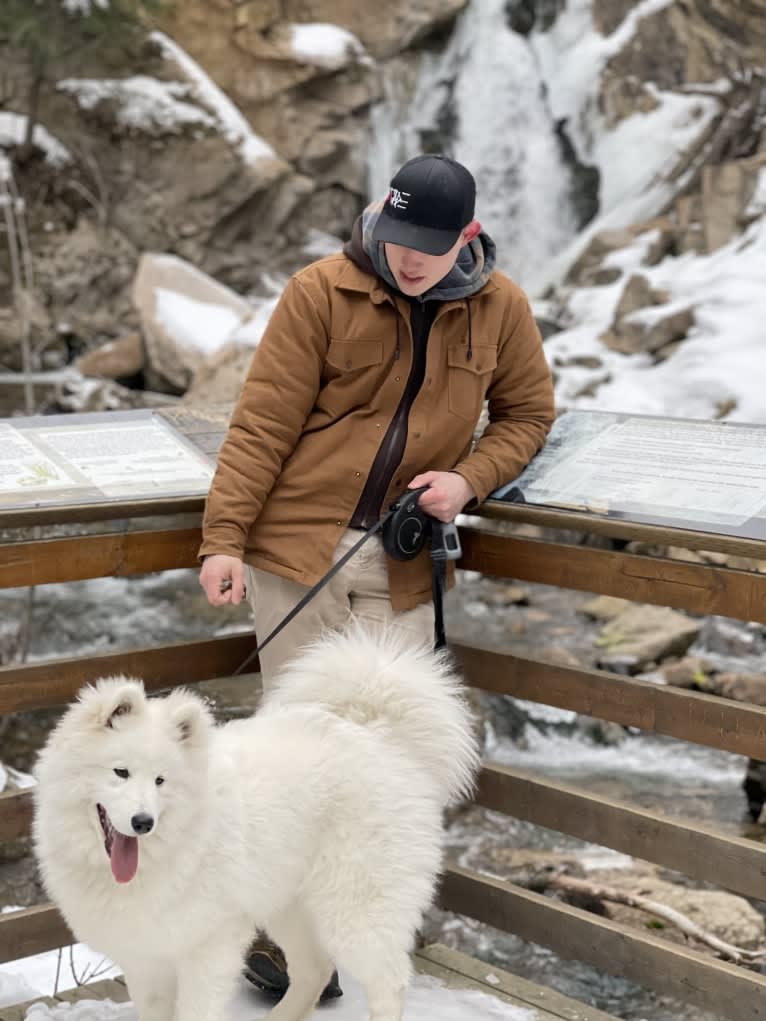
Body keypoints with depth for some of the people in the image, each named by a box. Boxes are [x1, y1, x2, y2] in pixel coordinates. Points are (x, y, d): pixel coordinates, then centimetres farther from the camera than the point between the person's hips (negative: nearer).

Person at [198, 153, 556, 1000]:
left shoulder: (500, 309, 4)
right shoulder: (319, 294, -6)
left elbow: (527, 415, 16)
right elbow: (262, 425, -6)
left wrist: (469, 479, -4)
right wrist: (223, 538, -14)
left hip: (400, 565, 3)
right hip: (296, 546, -3)